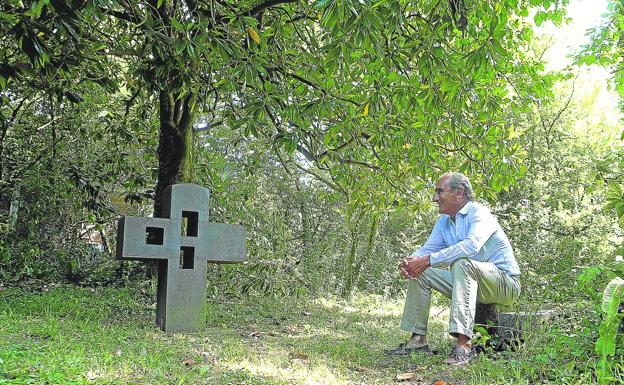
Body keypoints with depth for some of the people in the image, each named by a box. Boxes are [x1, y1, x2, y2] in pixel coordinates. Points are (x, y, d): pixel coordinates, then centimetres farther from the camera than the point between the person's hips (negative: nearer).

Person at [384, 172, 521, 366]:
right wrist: (409, 261, -18)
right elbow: (426, 249, 7)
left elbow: (471, 245, -36)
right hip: (469, 281, 8)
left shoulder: (479, 213, -17)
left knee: (461, 263, -36)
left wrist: (428, 260, -37)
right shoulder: (443, 222, 10)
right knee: (420, 273, -1)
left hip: (504, 282, -8)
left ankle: (464, 344, -42)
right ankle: (418, 340, -1)